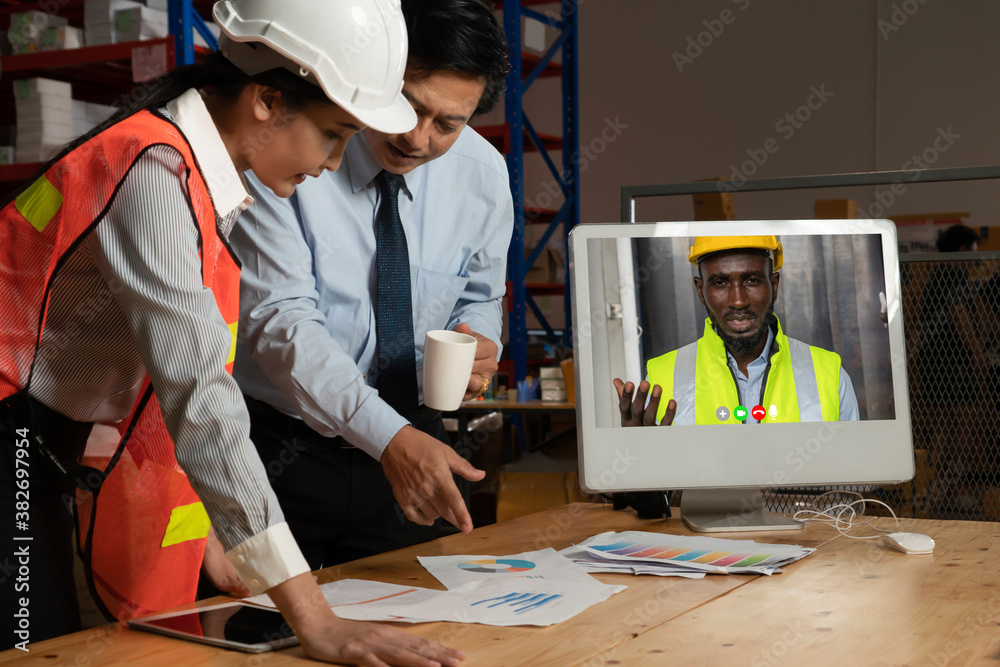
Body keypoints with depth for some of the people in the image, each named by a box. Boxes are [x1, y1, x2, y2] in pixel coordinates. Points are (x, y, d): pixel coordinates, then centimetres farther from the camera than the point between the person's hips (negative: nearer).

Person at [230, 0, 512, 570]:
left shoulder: (482, 172, -4)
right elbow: (280, 319, -27)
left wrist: (479, 342, -14)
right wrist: (389, 435, -38)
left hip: (410, 444, 4)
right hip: (282, 450, -4)